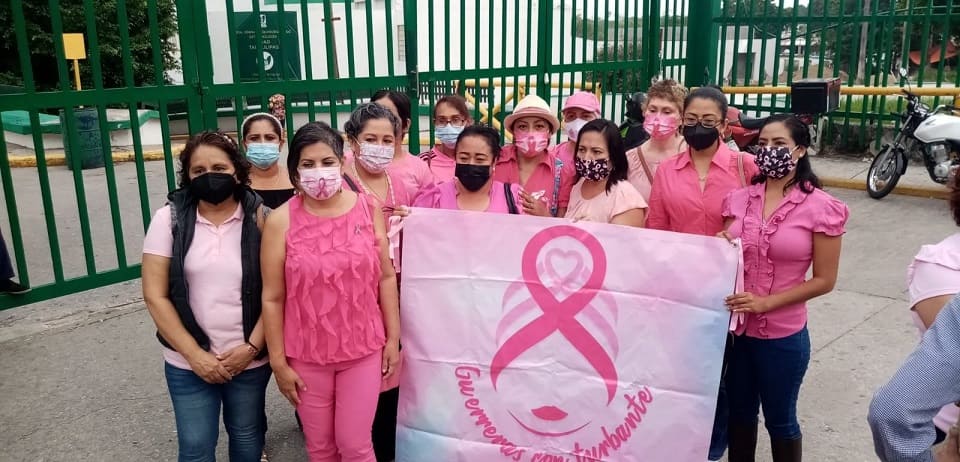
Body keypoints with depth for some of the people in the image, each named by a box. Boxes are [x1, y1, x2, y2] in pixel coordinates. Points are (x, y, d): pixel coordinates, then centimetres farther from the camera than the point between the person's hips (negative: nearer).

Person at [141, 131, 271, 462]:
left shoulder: (259, 217, -6)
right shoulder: (170, 218, -6)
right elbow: (155, 296, -6)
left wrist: (252, 347, -10)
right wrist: (195, 354, -9)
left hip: (250, 359, 0)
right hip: (188, 363, 0)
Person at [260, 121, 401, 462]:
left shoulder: (368, 208, -4)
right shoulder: (281, 221, -9)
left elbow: (386, 277, 2)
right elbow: (272, 298, -5)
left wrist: (393, 337, 2)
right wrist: (279, 362, -3)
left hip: (363, 349, 0)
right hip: (307, 355, 0)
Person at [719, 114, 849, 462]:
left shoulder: (821, 207, -11)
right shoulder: (739, 200, 1)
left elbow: (824, 280, -10)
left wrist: (765, 302, -18)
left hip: (783, 334, -4)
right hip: (736, 328, 4)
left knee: (780, 419, 14)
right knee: (739, 411, 19)